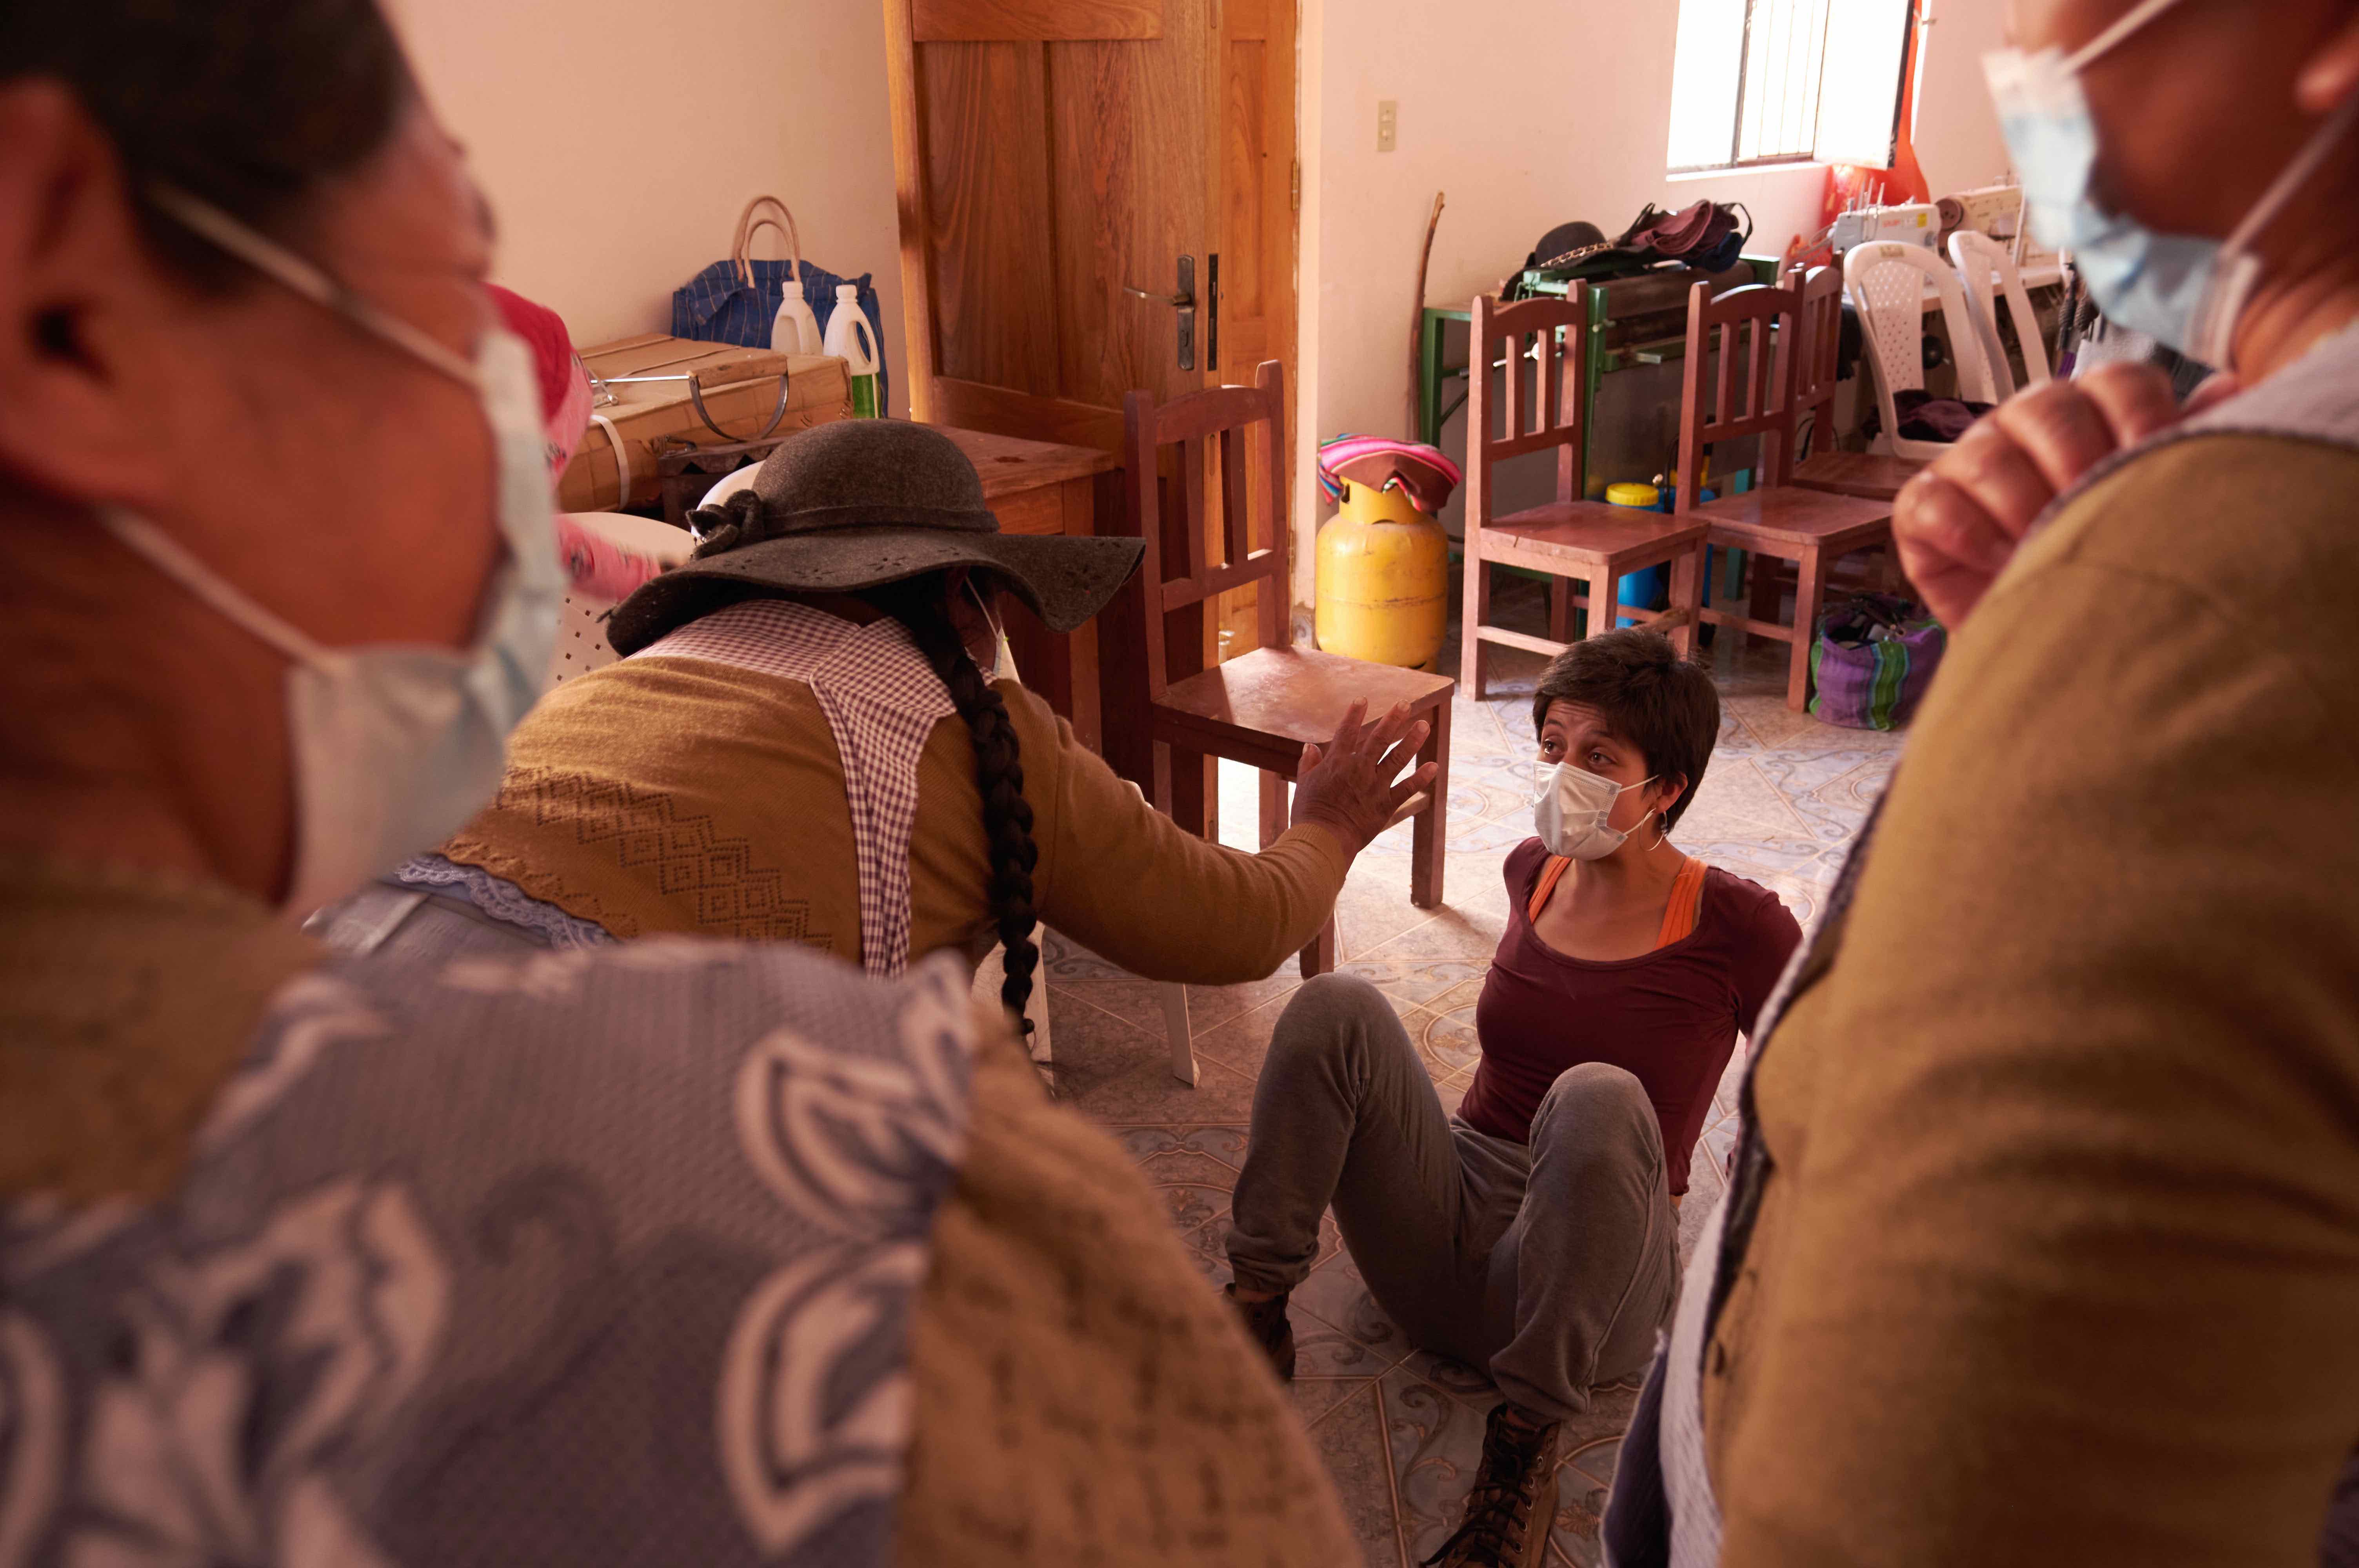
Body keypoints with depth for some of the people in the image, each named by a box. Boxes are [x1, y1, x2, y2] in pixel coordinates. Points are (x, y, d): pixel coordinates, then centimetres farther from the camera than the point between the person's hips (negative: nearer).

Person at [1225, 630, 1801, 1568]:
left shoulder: (1736, 929, -9)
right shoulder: (1533, 873, 6)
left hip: (1587, 1277, -4)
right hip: (1445, 1220, 4)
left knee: (1600, 1099, -37)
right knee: (1337, 1007, -19)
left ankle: (1525, 1455, -27)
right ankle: (1255, 1315, -17)